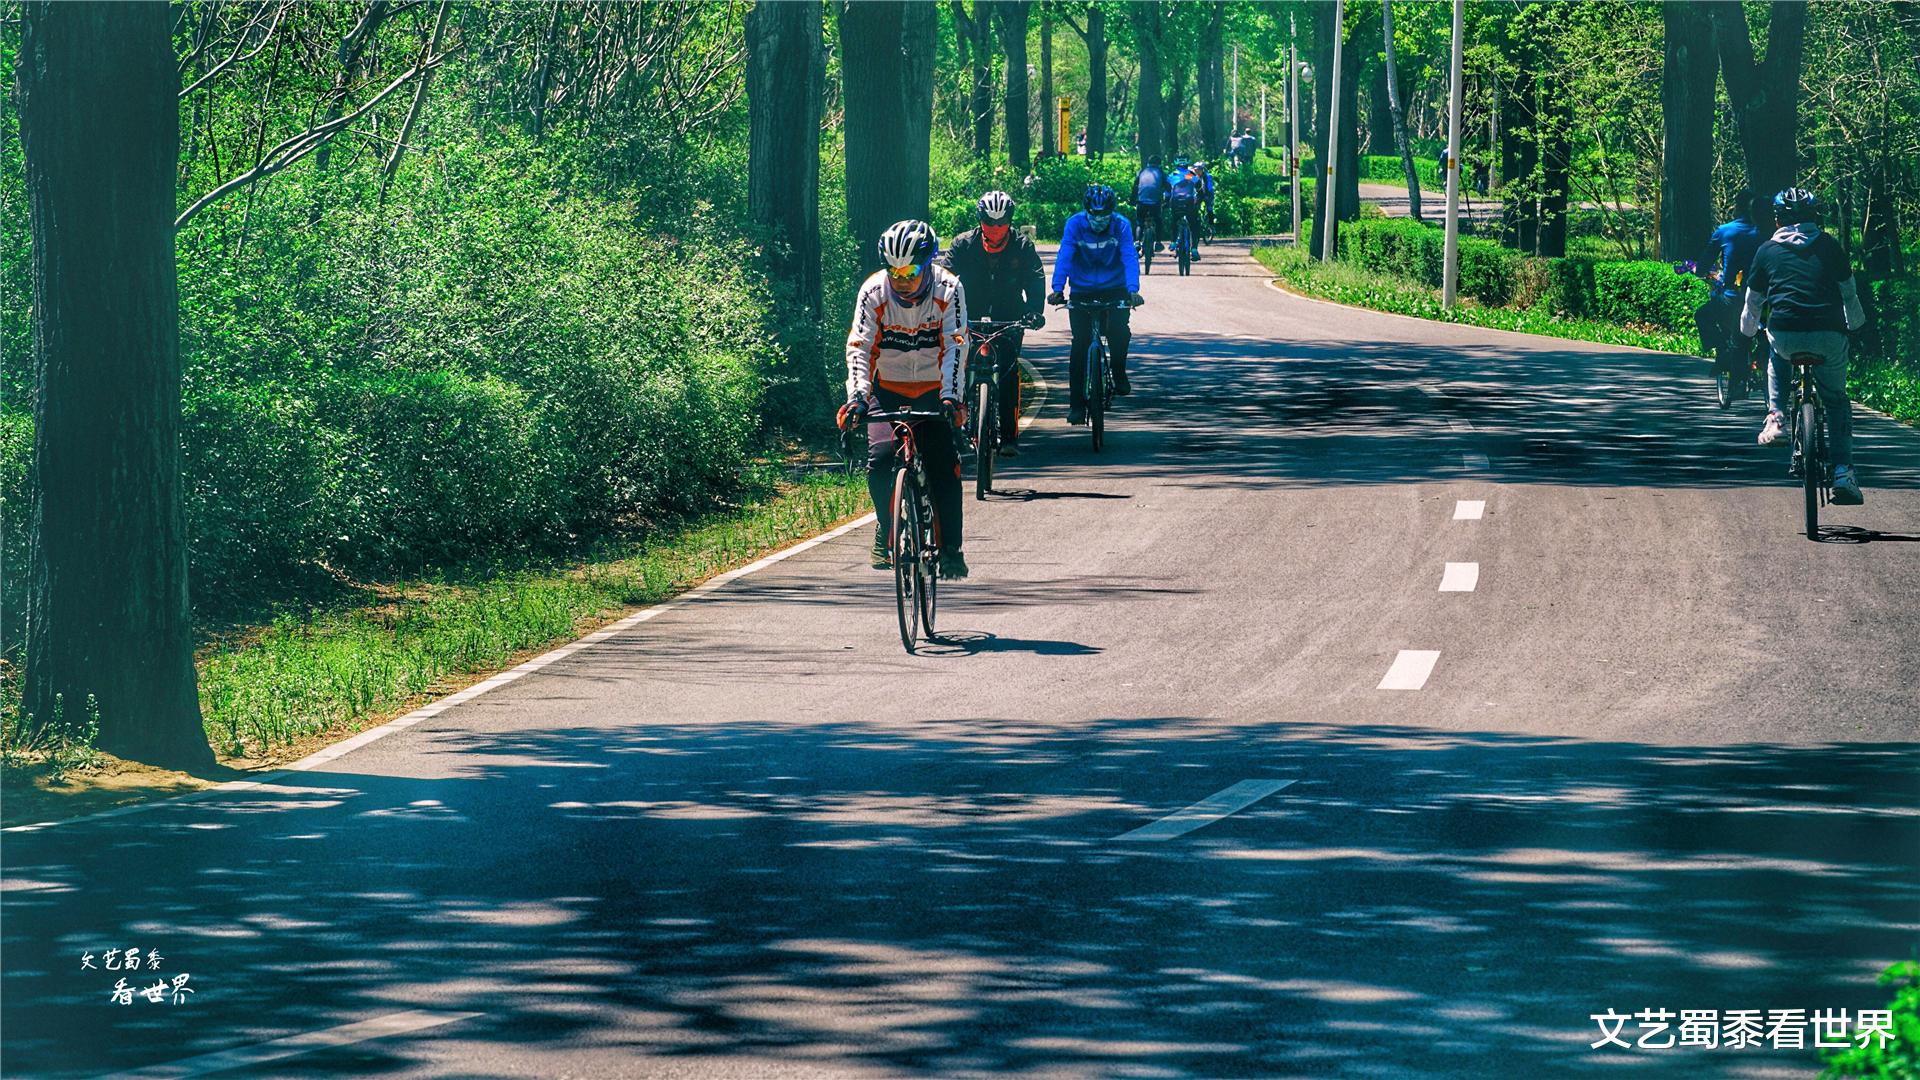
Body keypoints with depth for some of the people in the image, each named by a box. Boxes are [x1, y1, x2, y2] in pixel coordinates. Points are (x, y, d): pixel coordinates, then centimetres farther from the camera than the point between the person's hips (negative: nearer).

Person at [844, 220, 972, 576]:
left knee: (944, 466, -13)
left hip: (933, 390, 0)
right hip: (887, 389, 0)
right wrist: (857, 396, -37)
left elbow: (955, 346, -24)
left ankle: (951, 548, -2)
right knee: (880, 458, -20)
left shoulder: (948, 289, -18)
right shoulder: (873, 292, -17)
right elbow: (859, 348, -22)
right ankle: (885, 527, 5)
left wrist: (950, 397, -37)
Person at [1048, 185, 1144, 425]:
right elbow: (1064, 257, -22)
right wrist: (1057, 289, -35)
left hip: (1114, 289, 0)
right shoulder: (1075, 224, -15)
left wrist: (1133, 290, -39)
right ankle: (1076, 403, -2)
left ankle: (1119, 373, 9)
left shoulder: (1121, 226, -14)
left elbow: (1130, 258, -23)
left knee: (1119, 332, -22)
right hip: (1082, 292, 0)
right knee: (1080, 343, -9)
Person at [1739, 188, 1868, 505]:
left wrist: (1748, 331, 43)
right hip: (1829, 335, 0)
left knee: (1778, 360, 38)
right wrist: (1855, 323, 42)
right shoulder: (1829, 246, 13)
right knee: (1837, 400, 20)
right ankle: (1843, 472, 5)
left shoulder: (1767, 250, 14)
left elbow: (1753, 301, 23)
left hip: (1785, 334, 0)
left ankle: (1775, 416, 18)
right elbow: (1849, 293, 22)